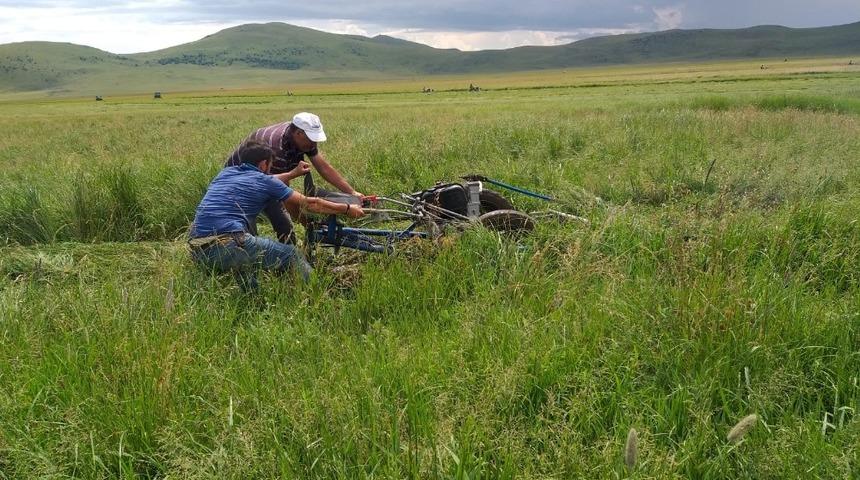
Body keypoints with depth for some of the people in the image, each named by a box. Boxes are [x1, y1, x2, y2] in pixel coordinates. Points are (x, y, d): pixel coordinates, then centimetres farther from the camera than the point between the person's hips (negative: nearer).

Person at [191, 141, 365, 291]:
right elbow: (310, 203, 13)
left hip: (196, 251, 7)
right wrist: (348, 209, 24)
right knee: (291, 255, 7)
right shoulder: (265, 181, 6)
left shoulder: (226, 173, 22)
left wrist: (292, 174, 54)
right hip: (226, 247, -7)